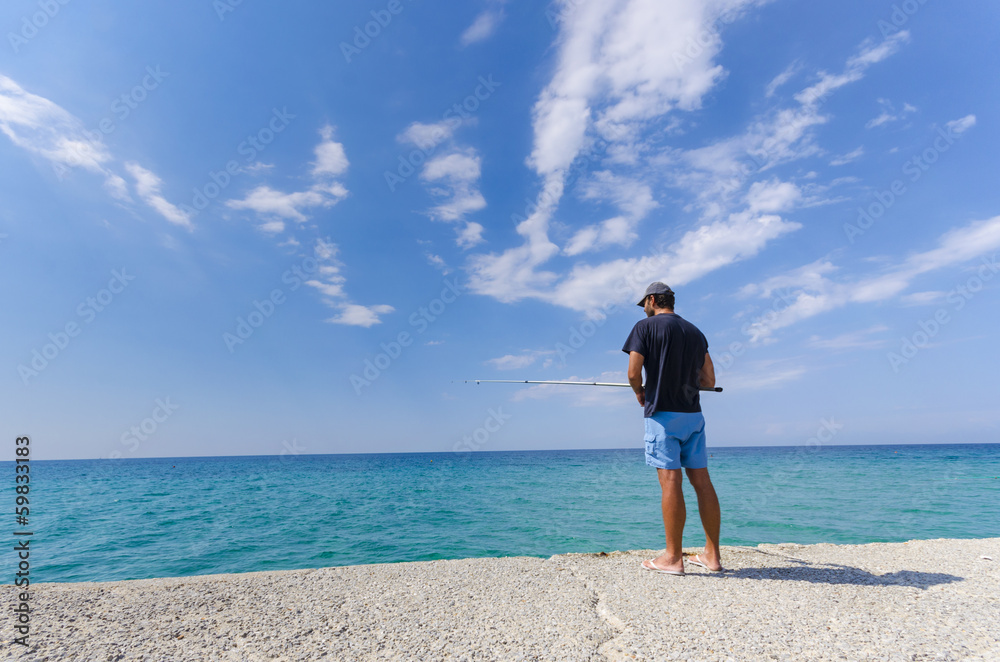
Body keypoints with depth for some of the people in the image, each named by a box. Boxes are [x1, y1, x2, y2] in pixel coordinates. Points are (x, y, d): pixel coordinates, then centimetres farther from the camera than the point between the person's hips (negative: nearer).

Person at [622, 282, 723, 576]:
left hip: (662, 412, -6)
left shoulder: (645, 326, -4)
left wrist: (640, 392, 7)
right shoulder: (695, 331, 14)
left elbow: (633, 373, -12)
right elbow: (709, 380, 12)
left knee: (670, 480, -5)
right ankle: (712, 555, 16)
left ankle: (673, 557, 2)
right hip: (693, 413, 6)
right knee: (701, 480, 8)